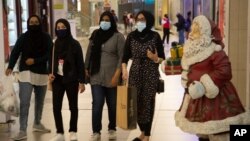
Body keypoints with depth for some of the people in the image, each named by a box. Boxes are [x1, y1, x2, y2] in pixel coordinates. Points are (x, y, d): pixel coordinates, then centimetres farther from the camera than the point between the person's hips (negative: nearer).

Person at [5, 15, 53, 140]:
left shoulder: (46, 38, 1)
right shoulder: (23, 37, -2)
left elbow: (49, 55, -4)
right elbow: (15, 52, -7)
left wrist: (35, 60, -16)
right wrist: (10, 67, -21)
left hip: (42, 73, 3)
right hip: (26, 73, -3)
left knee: (40, 101, 17)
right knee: (24, 102, -13)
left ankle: (37, 124, 36)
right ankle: (23, 131, -13)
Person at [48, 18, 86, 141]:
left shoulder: (74, 44, -5)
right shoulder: (54, 44, 6)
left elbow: (80, 63, -5)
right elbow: (51, 61, 14)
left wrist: (82, 81, -8)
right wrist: (50, 73, -5)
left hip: (71, 79, -3)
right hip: (57, 79, 3)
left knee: (73, 106, 8)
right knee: (56, 106, -1)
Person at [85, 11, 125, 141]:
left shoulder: (118, 36, -4)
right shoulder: (95, 35, 9)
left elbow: (122, 57, -8)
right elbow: (89, 53, 14)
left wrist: (117, 75, -14)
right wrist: (86, 68, 11)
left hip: (111, 77, -2)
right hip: (96, 76, 2)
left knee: (112, 105, 9)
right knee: (97, 104, -5)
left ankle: (112, 129, 27)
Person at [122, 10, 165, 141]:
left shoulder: (155, 36, -3)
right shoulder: (131, 36, 3)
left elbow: (162, 57, 1)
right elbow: (125, 56, 4)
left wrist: (156, 59, -20)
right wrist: (124, 70, -12)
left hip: (151, 74, -2)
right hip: (135, 74, 3)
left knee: (148, 103, 0)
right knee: (135, 103, 5)